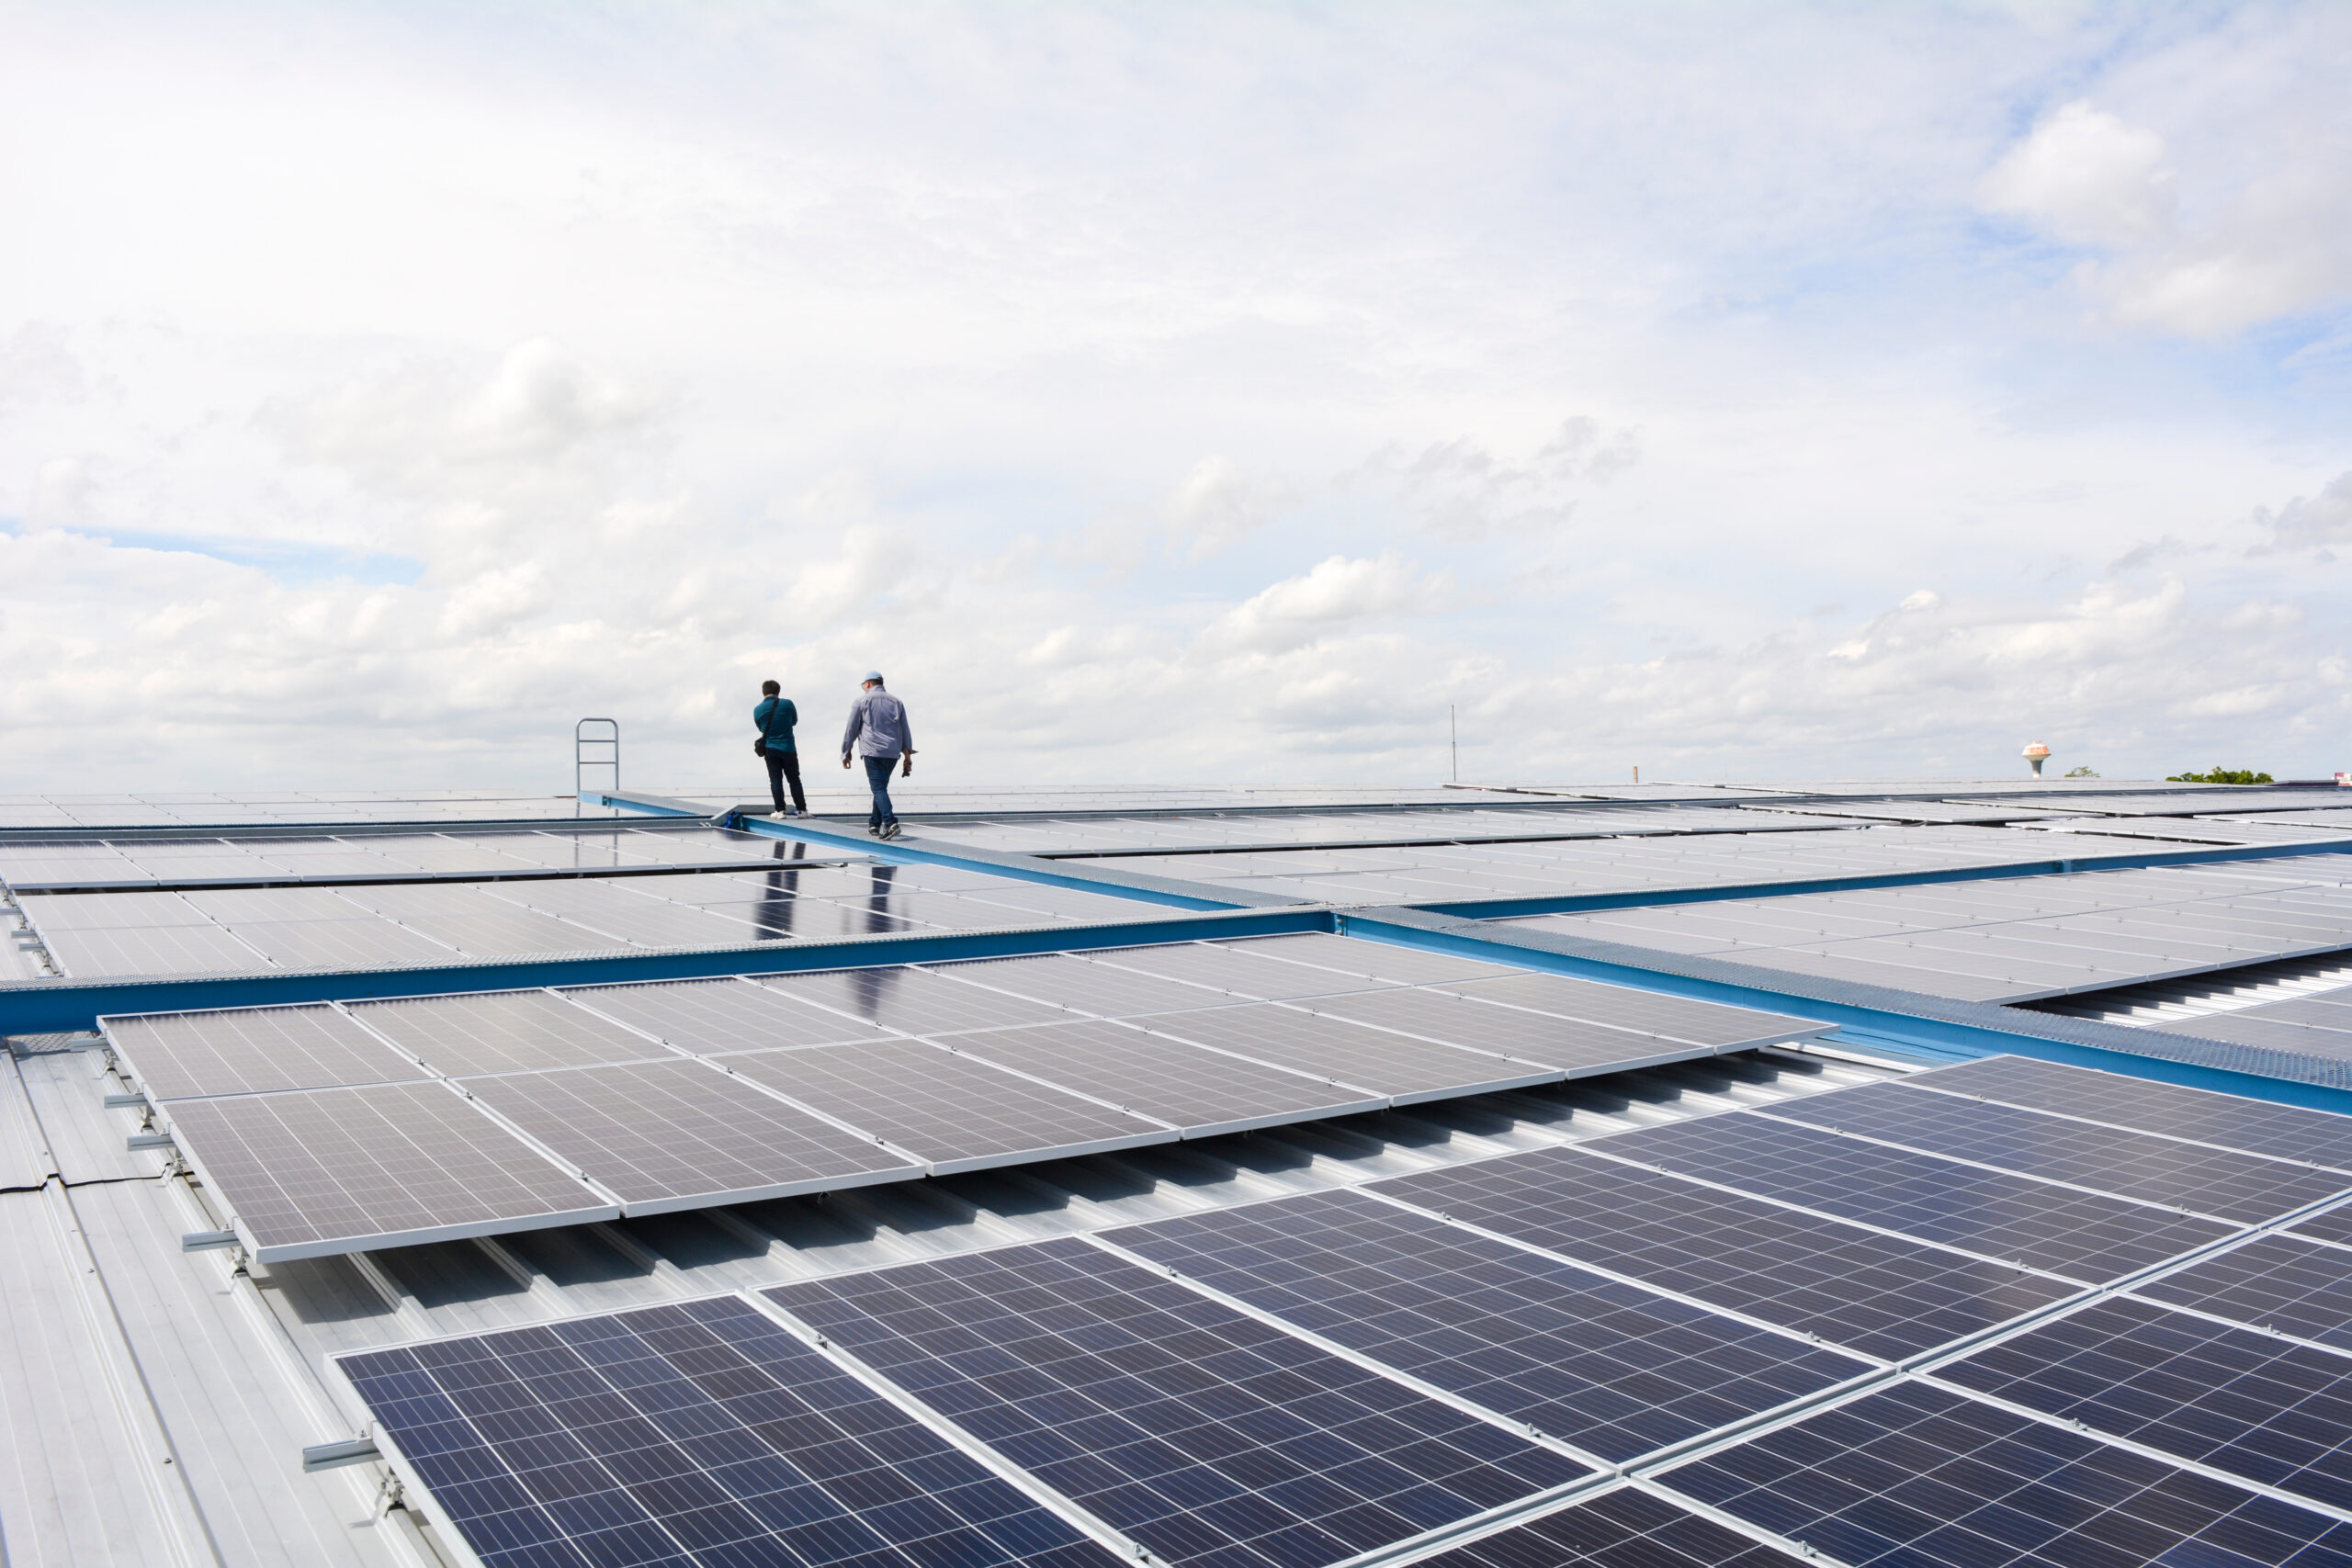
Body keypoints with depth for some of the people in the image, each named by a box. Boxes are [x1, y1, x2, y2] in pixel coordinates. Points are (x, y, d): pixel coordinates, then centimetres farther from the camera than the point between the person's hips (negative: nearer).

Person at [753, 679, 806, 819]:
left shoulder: (758, 710, -4)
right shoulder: (787, 703, -8)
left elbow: (761, 728, 9)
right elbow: (795, 720, 8)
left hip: (770, 749, 0)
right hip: (788, 748, 0)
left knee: (775, 780, 4)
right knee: (794, 779, 9)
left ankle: (780, 811, -2)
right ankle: (802, 809, 10)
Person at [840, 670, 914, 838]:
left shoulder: (862, 702, 3)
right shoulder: (896, 702, 14)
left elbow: (851, 730, 4)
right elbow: (905, 731, 13)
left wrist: (846, 752, 13)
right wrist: (908, 755, 14)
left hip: (872, 751, -5)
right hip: (893, 752, 5)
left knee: (879, 789, -9)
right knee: (881, 787, 17)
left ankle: (890, 822, -26)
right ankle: (874, 823, 19)